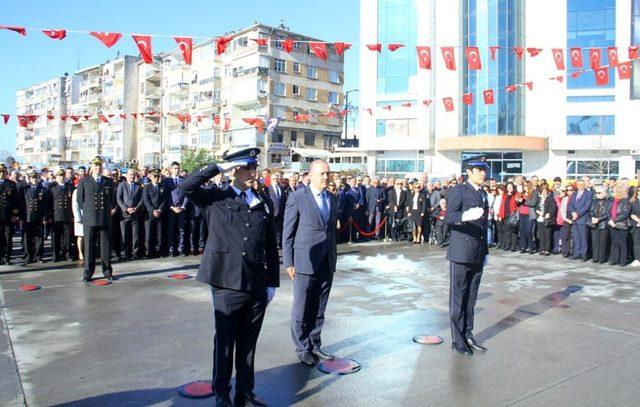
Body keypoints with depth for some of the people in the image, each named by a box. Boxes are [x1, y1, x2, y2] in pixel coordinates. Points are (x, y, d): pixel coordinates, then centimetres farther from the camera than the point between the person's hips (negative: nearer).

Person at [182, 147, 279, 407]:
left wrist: (272, 283, 8)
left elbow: (271, 248, 9)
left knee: (248, 342, 15)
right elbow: (187, 187, -17)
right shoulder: (215, 199, 0)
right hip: (227, 285, -3)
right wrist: (219, 167, -14)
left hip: (257, 287, 3)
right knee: (224, 342, 10)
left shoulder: (263, 205, 8)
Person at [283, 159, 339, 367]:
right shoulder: (297, 197, -6)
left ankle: (315, 345, 26)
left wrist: (334, 256, 13)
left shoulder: (332, 199, 10)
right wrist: (288, 262, -7)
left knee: (319, 309, 12)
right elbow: (288, 232, -5)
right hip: (306, 262, -5)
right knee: (302, 309, 6)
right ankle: (302, 348, 21)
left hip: (327, 264, 5)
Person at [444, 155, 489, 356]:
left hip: (478, 254, 7)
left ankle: (468, 336, 23)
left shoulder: (483, 194, 18)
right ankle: (457, 340, 9)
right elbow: (448, 217, -18)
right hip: (461, 252, -7)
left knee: (471, 298, 13)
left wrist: (485, 251, 21)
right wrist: (465, 215, -38)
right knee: (458, 297, 1)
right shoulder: (458, 191, -6)